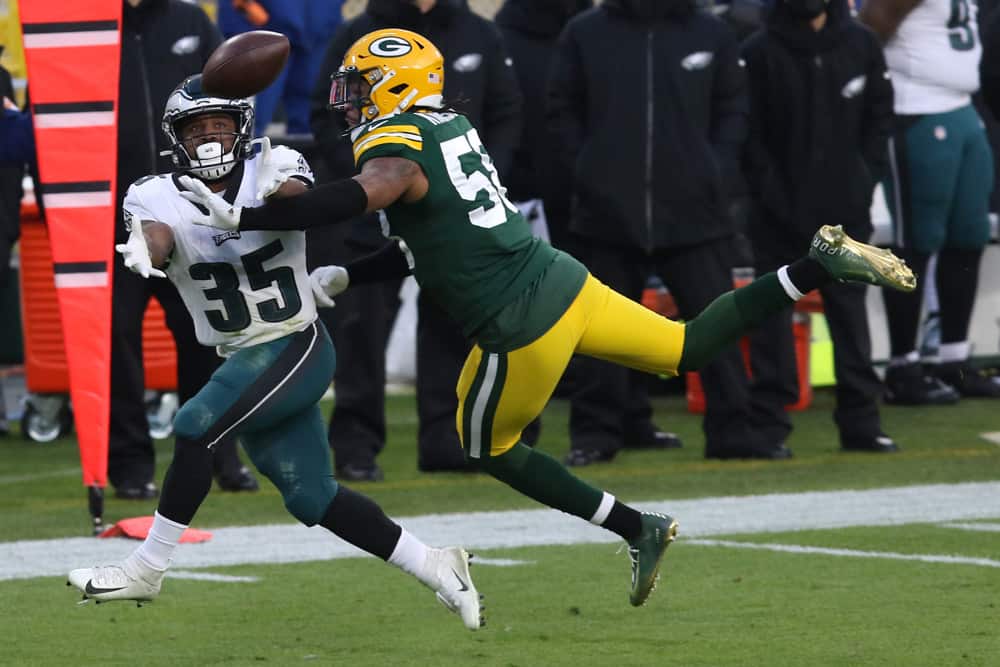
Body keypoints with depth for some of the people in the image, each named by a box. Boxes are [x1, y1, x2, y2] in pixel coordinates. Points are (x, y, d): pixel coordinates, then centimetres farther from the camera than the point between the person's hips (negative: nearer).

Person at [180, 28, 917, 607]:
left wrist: (242, 218, -38)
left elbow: (360, 196, -39)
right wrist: (345, 277, 16)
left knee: (490, 449, 15)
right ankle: (818, 267, 10)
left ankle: (638, 528, 13)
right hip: (562, 280, 8)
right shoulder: (450, 127, 11)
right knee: (689, 349, 19)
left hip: (522, 327, -8)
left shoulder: (395, 147, -15)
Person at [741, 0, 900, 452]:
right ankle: (768, 421, 3)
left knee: (849, 309, 7)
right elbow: (749, 132, -7)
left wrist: (865, 178, 0)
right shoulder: (760, 52, -6)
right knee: (772, 312, 0)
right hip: (780, 211, -3)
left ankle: (861, 421, 12)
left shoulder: (861, 45, 4)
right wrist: (770, 192, -12)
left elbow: (879, 116, 9)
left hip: (845, 210, 3)